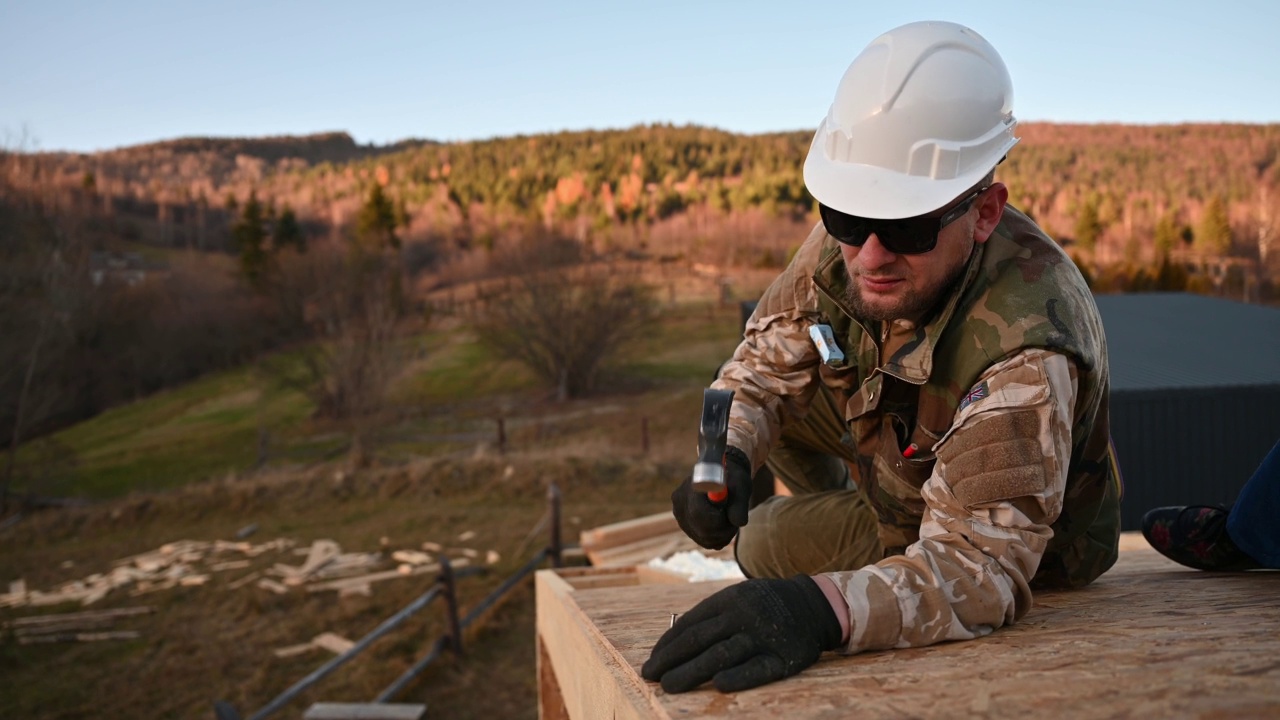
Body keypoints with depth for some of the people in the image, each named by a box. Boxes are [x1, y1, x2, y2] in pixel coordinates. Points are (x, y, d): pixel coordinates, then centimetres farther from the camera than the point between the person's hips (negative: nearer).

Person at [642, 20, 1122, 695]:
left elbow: (981, 567, -46)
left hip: (1029, 547, -6)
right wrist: (726, 453, -32)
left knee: (766, 544, -9)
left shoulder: (1023, 351, -43)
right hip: (901, 458, 6)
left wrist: (823, 606, -64)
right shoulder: (853, 235, -24)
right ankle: (847, 507, 23)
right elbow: (764, 364, -10)